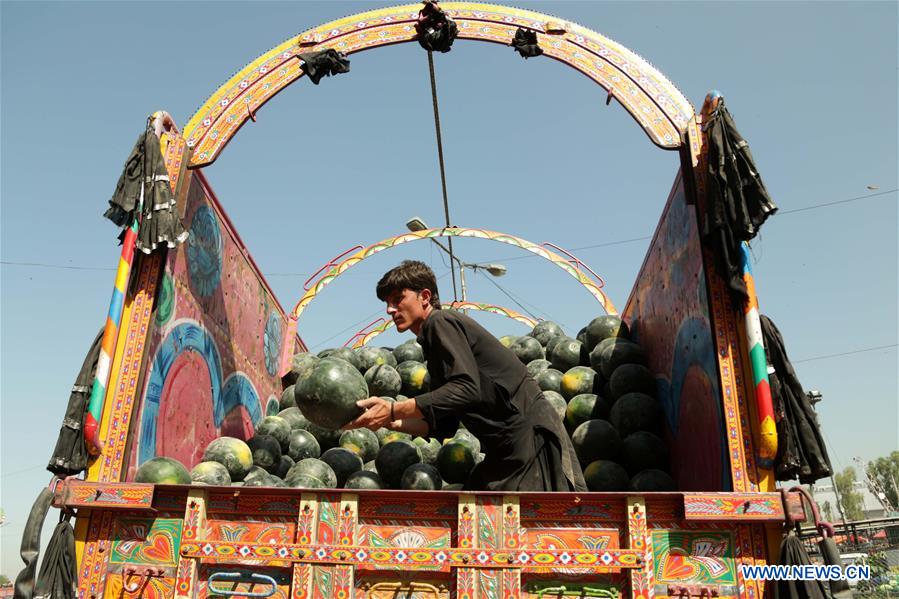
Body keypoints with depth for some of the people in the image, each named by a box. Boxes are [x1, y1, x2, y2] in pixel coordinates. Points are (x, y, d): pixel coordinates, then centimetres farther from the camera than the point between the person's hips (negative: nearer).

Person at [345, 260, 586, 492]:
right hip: (507, 446, 10)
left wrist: (393, 410, -22)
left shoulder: (441, 322, -9)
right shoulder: (433, 338, 19)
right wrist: (393, 422, 1)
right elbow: (444, 426, 14)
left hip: (530, 435, -10)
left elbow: (466, 388, -24)